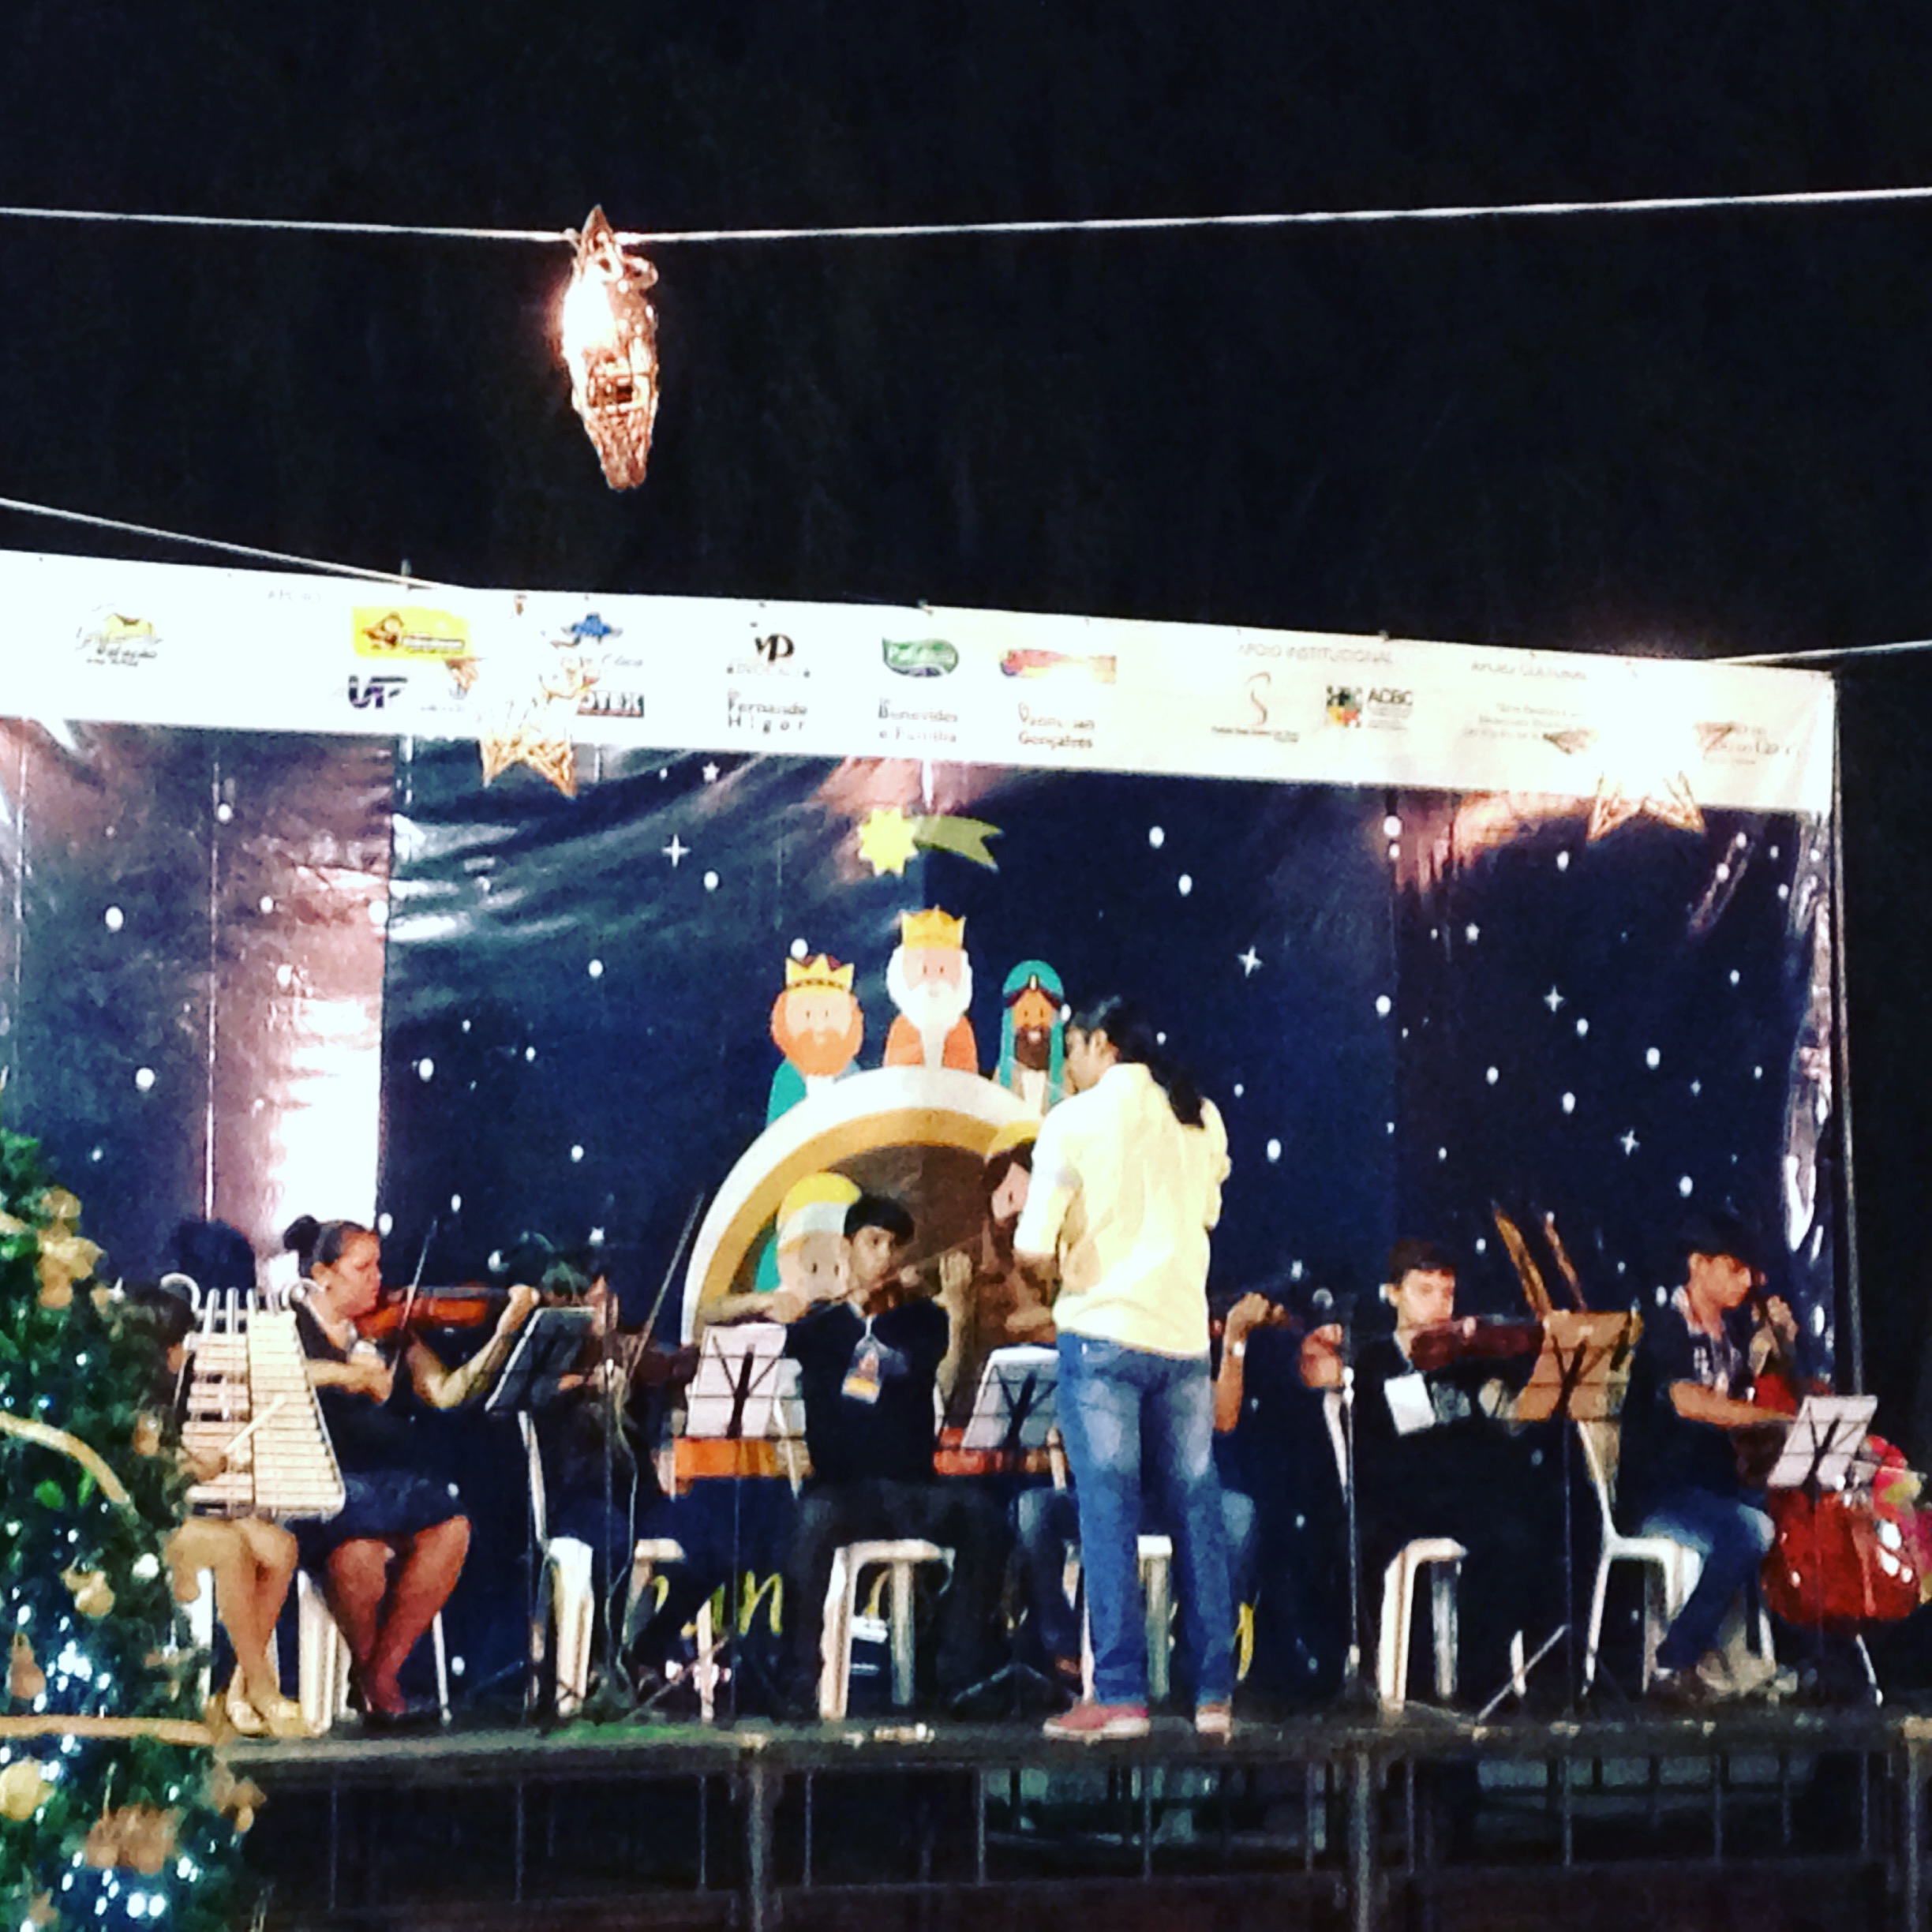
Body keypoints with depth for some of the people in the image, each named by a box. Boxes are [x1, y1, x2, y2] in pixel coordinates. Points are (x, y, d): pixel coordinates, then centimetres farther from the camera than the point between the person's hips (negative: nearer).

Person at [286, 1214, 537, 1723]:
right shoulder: (291, 1325, 3)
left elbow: (446, 1391, 5)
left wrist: (505, 1332, -4)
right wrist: (348, 1373, -23)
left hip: (389, 1480, 5)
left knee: (450, 1529, -24)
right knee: (358, 1552, -34)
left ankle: (382, 1672, -9)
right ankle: (367, 1667, -2)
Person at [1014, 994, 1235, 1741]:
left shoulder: (1073, 1122, -6)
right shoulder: (1201, 1118, 9)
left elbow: (1033, 1248, -10)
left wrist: (1063, 1254, 10)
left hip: (1102, 1334, -4)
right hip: (1184, 1335, 4)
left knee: (1108, 1513, -2)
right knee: (1196, 1512, 8)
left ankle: (1120, 1697, -5)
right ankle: (1214, 1694, 9)